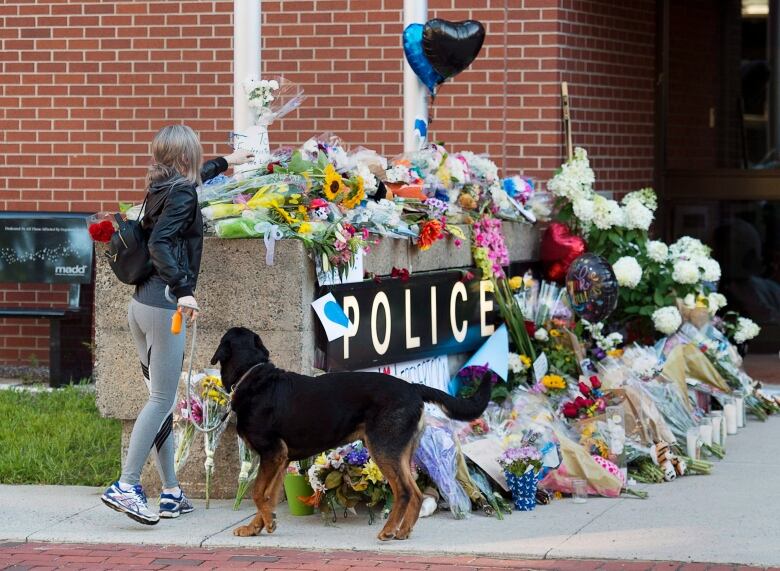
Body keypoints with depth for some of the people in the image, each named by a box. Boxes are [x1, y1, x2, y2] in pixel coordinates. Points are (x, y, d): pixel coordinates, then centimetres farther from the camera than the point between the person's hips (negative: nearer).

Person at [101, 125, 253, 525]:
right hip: (164, 306, -9)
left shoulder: (162, 188, 15)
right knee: (162, 400, -8)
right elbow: (159, 243, -24)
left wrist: (225, 163, 56)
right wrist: (183, 289, -31)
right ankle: (126, 486, -16)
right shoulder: (183, 195, -9)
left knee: (161, 398, 11)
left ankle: (170, 493, 14)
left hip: (141, 305, 9)